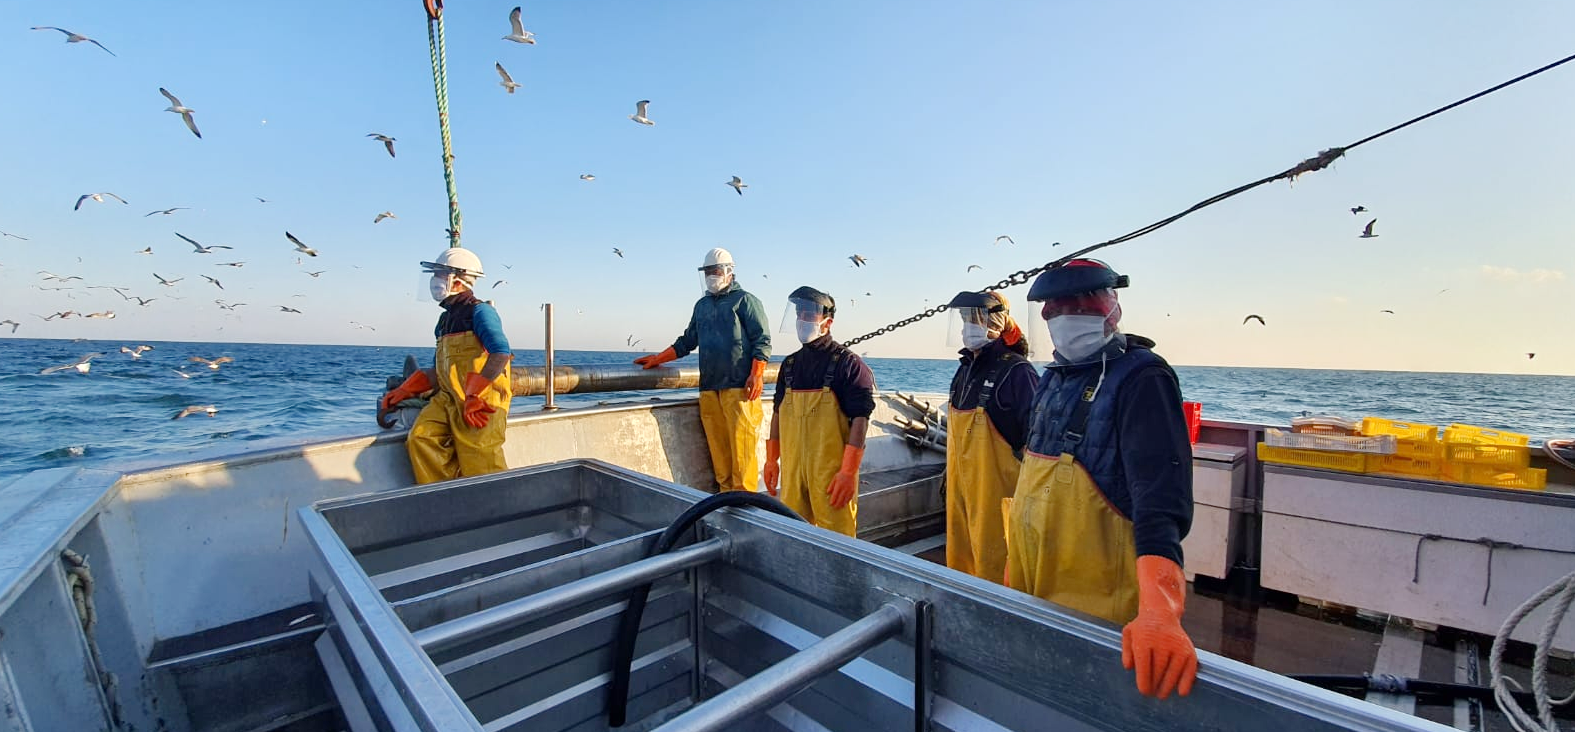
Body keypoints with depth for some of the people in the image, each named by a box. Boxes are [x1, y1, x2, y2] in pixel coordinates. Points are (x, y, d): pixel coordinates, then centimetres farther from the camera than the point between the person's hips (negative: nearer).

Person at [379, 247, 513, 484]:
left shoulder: (479, 311, -8)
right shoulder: (446, 318, 19)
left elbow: (500, 353, -23)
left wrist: (475, 398, -26)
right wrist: (404, 391, 16)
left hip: (481, 404, -8)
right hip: (448, 399, 8)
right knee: (420, 438, -11)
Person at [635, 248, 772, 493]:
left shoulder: (745, 300, 4)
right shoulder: (702, 305, 23)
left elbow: (762, 340, -2)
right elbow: (687, 342, 27)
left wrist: (756, 375, -13)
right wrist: (658, 359, 18)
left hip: (739, 386, -6)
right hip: (709, 388, 6)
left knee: (742, 441, -9)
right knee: (717, 445, 3)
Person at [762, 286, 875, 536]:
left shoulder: (848, 363, -6)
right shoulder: (790, 364, 12)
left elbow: (860, 419, -11)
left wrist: (849, 471, -16)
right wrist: (771, 459, 16)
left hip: (832, 471, -5)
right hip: (792, 468, 6)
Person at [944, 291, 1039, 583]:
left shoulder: (1017, 371, -15)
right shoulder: (966, 369, 10)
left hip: (995, 488, -8)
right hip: (961, 484, 8)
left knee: (992, 564, 4)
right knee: (958, 559, 18)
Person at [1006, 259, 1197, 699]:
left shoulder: (1141, 378, -17)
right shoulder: (1053, 379, 7)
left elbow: (1161, 496, -30)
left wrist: (1159, 611, -42)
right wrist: (1015, 560, 18)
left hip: (1098, 601, -7)